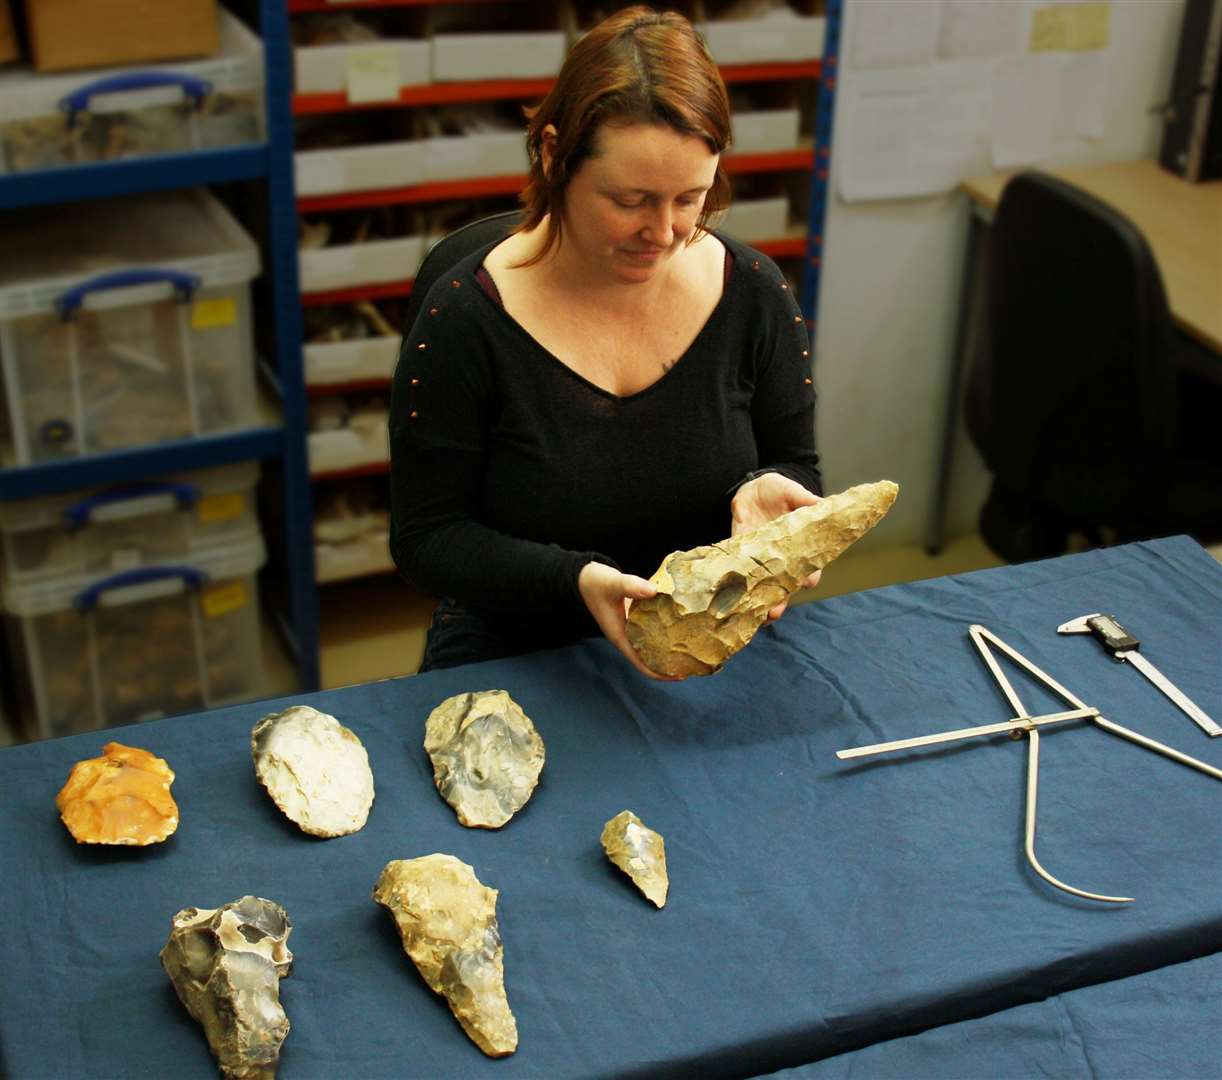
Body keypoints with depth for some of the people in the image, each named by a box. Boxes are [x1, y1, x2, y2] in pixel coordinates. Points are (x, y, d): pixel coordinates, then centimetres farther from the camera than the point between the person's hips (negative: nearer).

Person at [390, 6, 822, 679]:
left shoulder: (754, 295, -2)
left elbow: (796, 466, 12)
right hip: (514, 657, -2)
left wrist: (763, 494, -13)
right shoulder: (464, 320, -12)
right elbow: (426, 538, -7)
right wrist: (575, 581, -23)